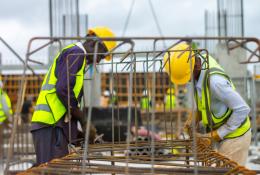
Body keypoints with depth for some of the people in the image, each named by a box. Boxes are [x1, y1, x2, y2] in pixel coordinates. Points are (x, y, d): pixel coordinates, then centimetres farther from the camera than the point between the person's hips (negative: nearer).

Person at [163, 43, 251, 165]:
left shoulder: (214, 80, -33)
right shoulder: (203, 60, -5)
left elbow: (242, 109, -28)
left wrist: (215, 135, -21)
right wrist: (196, 118, 0)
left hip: (234, 135, -9)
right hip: (224, 133, 9)